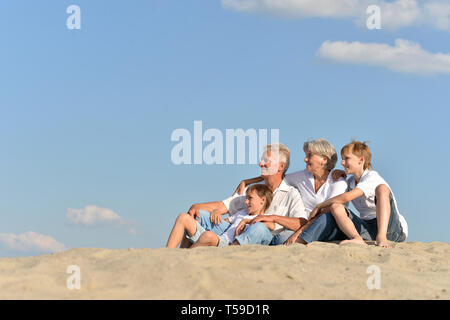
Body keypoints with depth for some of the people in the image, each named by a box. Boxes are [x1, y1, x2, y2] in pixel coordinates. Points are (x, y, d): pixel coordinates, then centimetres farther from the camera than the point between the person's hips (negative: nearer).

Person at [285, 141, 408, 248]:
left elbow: (347, 197, -24)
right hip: (368, 229, 6)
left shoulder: (372, 177, -10)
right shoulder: (350, 183, 12)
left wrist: (319, 206, -11)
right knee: (336, 208, -13)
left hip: (394, 230, -6)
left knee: (382, 188, -29)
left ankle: (381, 238, -44)